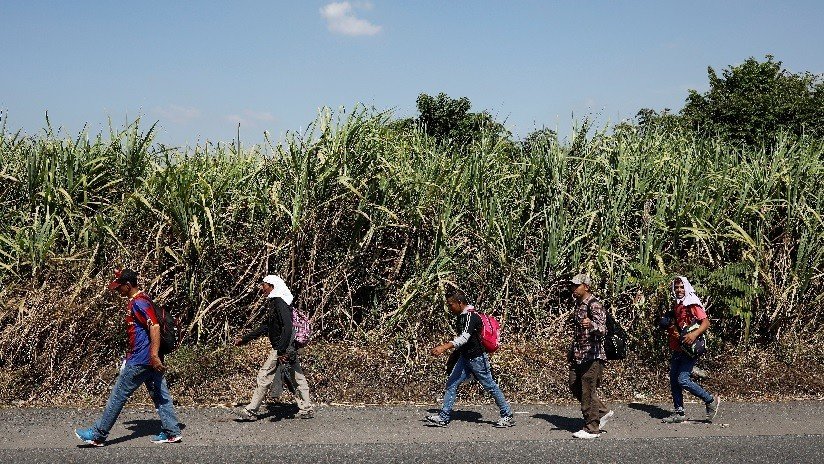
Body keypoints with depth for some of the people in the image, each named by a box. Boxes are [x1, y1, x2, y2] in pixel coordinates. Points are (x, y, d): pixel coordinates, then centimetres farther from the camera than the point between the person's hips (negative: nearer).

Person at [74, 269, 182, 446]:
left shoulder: (139, 303, -16)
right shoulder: (137, 301, 15)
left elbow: (155, 327, -25)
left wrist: (154, 355, -29)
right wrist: (130, 355, 27)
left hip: (141, 360, -10)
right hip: (149, 359, 10)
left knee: (119, 395, -1)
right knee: (160, 395, 9)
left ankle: (98, 434, 8)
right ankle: (172, 432, 12)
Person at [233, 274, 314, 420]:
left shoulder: (279, 302, -16)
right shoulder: (273, 302, 17)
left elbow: (287, 326, -27)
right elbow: (265, 327, 23)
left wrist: (281, 351, -31)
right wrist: (244, 339, 23)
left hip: (283, 347, -10)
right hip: (290, 348, 10)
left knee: (265, 376, -2)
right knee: (297, 377, 11)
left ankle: (251, 411, 6)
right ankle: (306, 409, 16)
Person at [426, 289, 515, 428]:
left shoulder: (471, 317, -21)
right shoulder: (460, 316, 9)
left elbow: (464, 338, -34)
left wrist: (445, 347, -45)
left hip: (477, 358, -9)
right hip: (465, 357, 9)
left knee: (490, 386, 2)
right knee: (451, 383, 1)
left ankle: (508, 416, 15)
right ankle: (443, 417, 2)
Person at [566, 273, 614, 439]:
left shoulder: (594, 305, -14)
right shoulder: (579, 304, 14)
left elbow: (602, 329, -27)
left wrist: (591, 325, -48)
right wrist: (572, 351, 27)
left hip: (592, 355, -9)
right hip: (577, 355, 9)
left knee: (588, 391, -5)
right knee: (575, 387, 11)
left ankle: (592, 428, 4)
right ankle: (603, 412, 25)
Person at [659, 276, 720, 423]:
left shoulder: (692, 304, -8)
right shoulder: (676, 306, 16)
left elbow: (706, 322, -17)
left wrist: (694, 334, -31)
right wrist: (671, 328, 5)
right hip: (677, 349, 8)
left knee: (683, 380, -16)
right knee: (673, 380, 8)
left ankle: (711, 401, 1)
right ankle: (679, 413, 17)